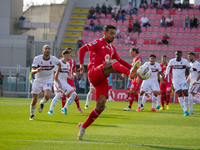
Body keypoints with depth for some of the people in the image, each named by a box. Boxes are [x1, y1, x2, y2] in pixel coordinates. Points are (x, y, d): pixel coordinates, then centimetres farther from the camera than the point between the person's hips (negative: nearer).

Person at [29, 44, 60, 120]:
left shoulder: (53, 59, -10)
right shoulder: (37, 59, -14)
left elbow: (59, 64, 13)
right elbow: (32, 71, -19)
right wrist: (36, 70, -41)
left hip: (48, 82, 0)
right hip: (38, 81, 0)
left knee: (47, 96, -26)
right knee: (34, 100, 1)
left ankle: (42, 103, 10)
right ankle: (32, 114, 28)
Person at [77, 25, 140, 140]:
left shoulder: (112, 48, 26)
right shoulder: (98, 43, 5)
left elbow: (119, 60, 38)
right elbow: (82, 49, -4)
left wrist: (131, 67, 26)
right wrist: (81, 64, -16)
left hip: (102, 79, 7)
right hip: (94, 73, -7)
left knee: (100, 107, -4)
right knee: (112, 63, -35)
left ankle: (83, 127, 10)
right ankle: (130, 73, -66)